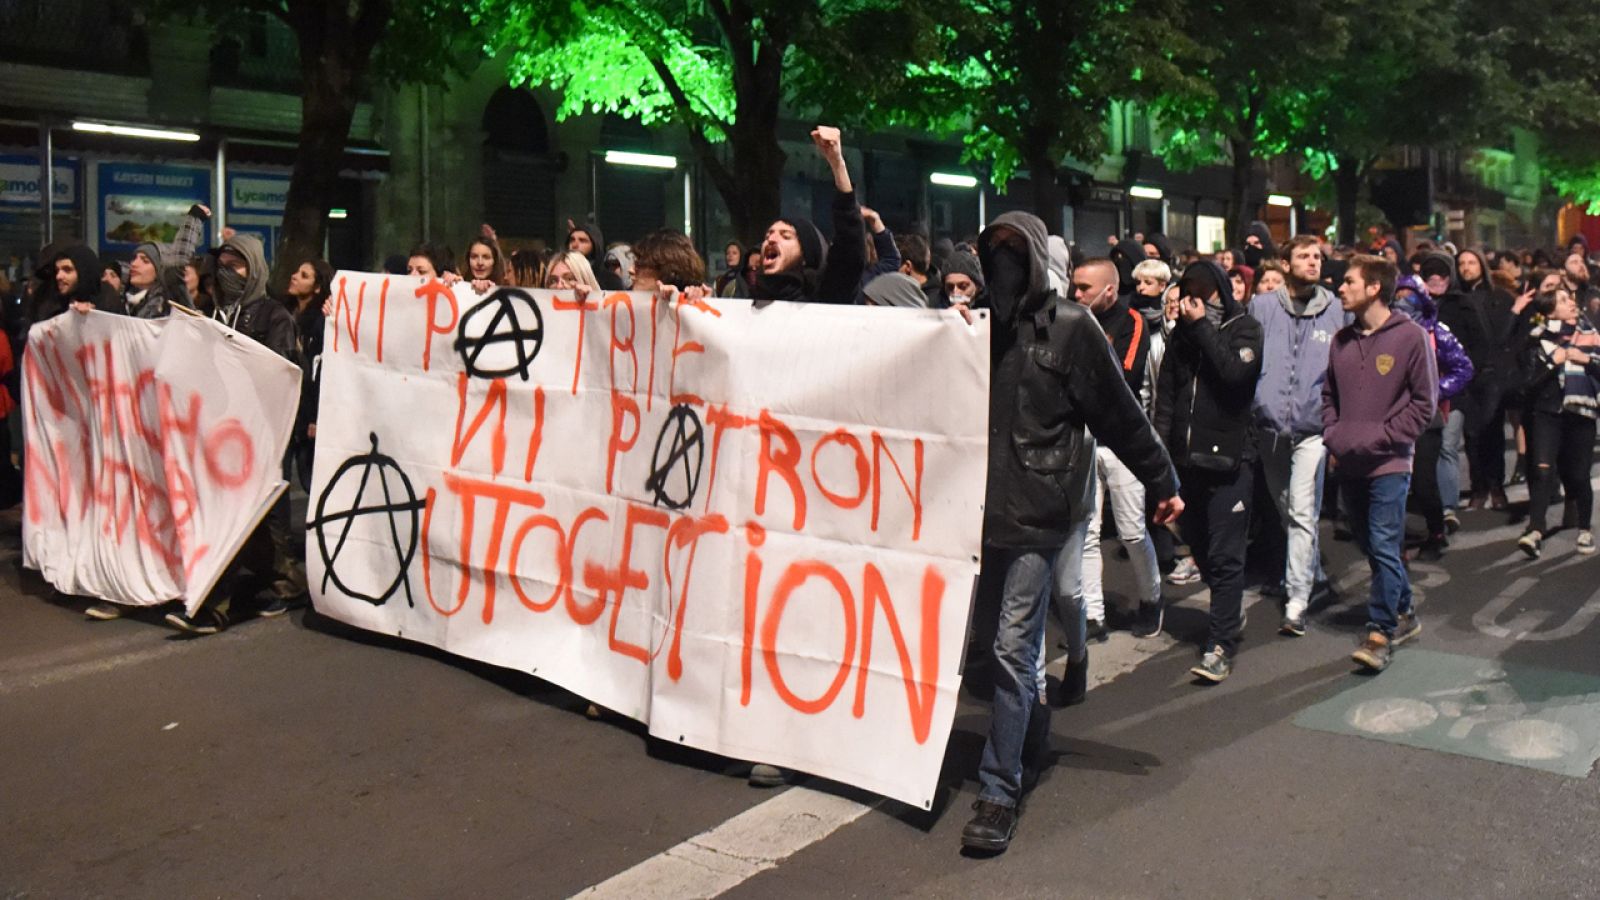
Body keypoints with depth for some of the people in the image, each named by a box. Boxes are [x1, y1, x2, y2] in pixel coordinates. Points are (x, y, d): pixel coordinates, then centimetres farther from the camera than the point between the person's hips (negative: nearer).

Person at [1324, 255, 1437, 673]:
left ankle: (1381, 632, -1)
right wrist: (1333, 435, 4)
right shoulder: (1341, 340, 8)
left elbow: (1424, 401, -6)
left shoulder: (1410, 336, -7)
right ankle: (1403, 614, 31)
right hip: (1348, 463, 6)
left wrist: (1381, 436, -13)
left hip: (1388, 462, -6)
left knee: (1384, 547, -8)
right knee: (1370, 546, 14)